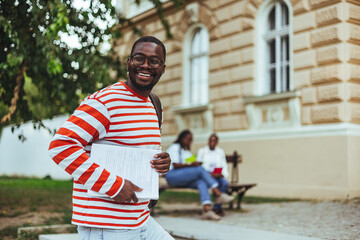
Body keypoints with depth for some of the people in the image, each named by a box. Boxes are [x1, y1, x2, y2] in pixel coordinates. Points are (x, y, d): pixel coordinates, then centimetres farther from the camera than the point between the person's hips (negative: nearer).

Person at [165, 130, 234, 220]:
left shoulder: (187, 151, 27)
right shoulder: (174, 148, 0)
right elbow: (175, 165, -12)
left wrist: (197, 164, 1)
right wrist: (191, 164, -22)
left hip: (186, 178, 7)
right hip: (173, 176, -7)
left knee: (201, 182, -26)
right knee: (200, 169, -27)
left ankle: (207, 210, -44)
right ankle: (218, 194, -31)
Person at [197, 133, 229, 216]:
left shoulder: (220, 152, 16)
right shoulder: (202, 151, 7)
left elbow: (224, 166, 12)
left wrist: (221, 174, -10)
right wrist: (210, 174, -15)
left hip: (218, 176, 3)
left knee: (225, 183, -31)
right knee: (216, 183, -36)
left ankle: (216, 207, -22)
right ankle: (219, 207, -24)